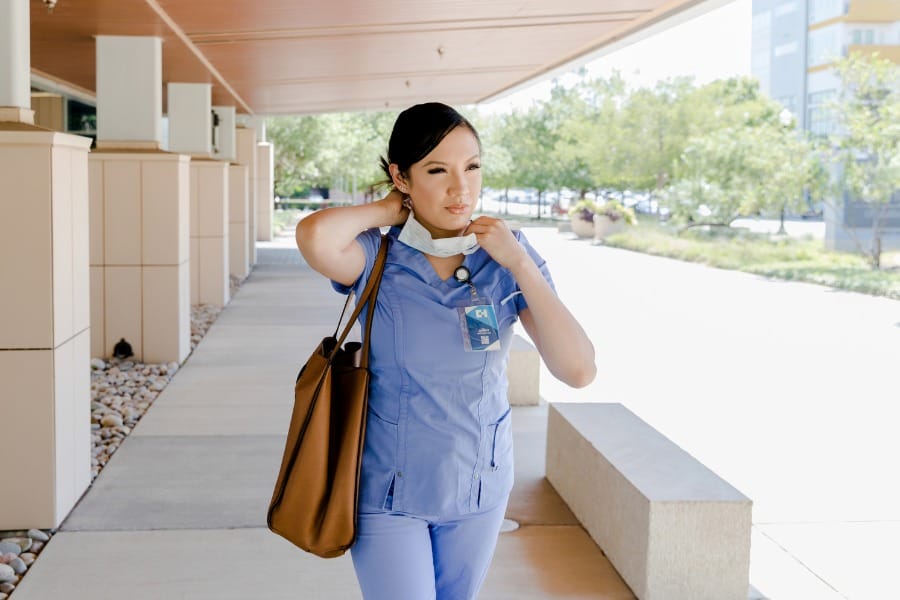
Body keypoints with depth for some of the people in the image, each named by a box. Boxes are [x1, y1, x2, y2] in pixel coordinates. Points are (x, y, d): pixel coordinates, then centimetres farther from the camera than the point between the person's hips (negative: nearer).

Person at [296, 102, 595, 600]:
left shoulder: (507, 258, -9)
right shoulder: (378, 258, -16)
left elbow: (579, 371, -18)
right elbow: (315, 236, -41)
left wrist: (521, 265, -21)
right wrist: (384, 211, -21)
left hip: (479, 486, 3)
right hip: (389, 490, -3)